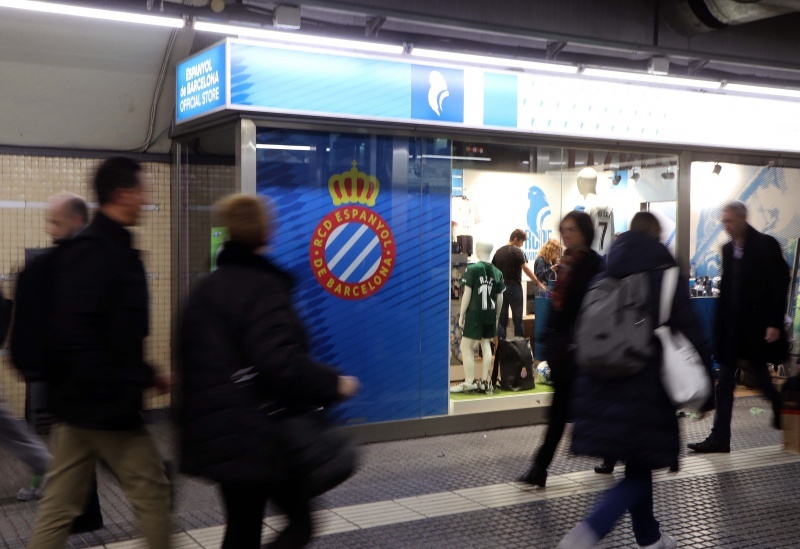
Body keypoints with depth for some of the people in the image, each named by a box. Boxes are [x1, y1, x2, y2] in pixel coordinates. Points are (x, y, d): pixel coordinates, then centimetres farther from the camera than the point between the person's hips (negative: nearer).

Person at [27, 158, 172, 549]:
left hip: (79, 400, 10)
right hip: (103, 403, -9)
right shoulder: (95, 251, -18)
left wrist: (145, 375, 15)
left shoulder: (106, 246, 12)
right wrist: (116, 388, -21)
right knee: (151, 488, 5)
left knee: (60, 504, 13)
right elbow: (72, 333, -26)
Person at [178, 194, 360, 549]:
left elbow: (197, 356, 20)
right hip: (259, 433, -8)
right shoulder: (263, 287, -16)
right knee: (300, 519, 6)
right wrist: (334, 384, -16)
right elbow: (281, 362, -27)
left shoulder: (207, 288, 12)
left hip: (219, 431, 9)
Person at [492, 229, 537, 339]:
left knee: (501, 318, 6)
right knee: (517, 317, 2)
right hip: (514, 287, -5)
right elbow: (526, 269, -17)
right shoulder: (517, 252, -8)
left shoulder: (498, 252, 10)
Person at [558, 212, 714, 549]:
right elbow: (691, 336, -9)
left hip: (606, 390, 6)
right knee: (640, 472, 2)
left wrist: (585, 391, 19)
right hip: (648, 391, -6)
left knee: (637, 468, 20)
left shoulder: (603, 281, 9)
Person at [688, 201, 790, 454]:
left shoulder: (766, 245, -9)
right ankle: (719, 437, 7)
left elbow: (780, 286, -11)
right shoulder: (727, 249, 10)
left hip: (755, 326, -6)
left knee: (760, 377, 6)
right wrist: (720, 324, 9)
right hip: (731, 326, 6)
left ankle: (782, 411, 34)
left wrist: (775, 324, -16)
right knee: (724, 384, 4)